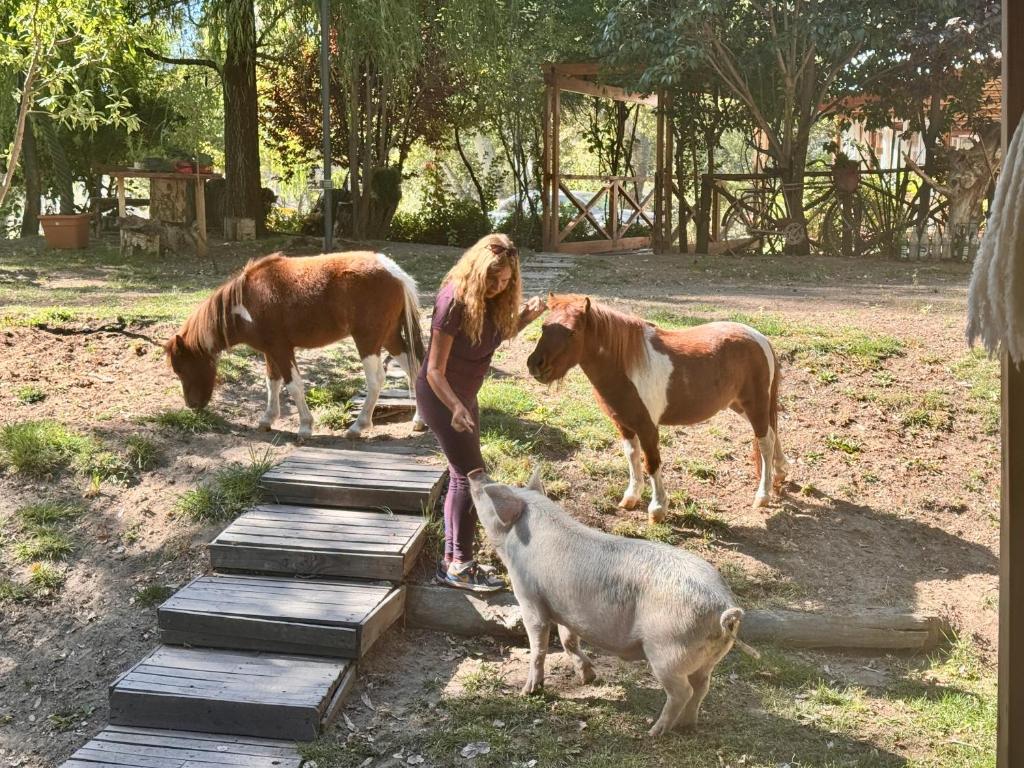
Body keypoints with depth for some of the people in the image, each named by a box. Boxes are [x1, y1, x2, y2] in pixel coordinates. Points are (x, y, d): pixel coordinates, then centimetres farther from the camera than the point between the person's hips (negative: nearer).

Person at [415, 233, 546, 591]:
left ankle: (452, 559, 24)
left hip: (465, 395, 9)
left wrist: (526, 317, -4)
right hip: (439, 396, -9)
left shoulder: (492, 301, -2)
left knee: (461, 475, 13)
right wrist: (456, 408, -40)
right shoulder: (454, 300, -25)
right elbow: (435, 370, -26)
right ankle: (460, 567, 2)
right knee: (471, 475, -7)